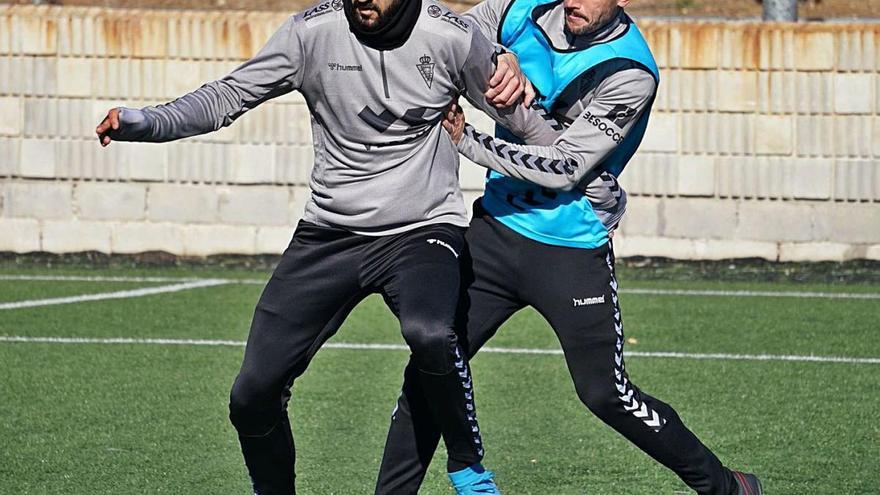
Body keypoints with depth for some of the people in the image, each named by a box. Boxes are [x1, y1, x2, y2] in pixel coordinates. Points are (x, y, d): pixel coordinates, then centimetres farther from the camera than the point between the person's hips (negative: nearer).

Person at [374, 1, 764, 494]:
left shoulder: (631, 73, -18)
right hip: (496, 227, 5)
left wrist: (466, 140, -22)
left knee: (606, 394, 0)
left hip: (572, 250, -5)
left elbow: (563, 168, -20)